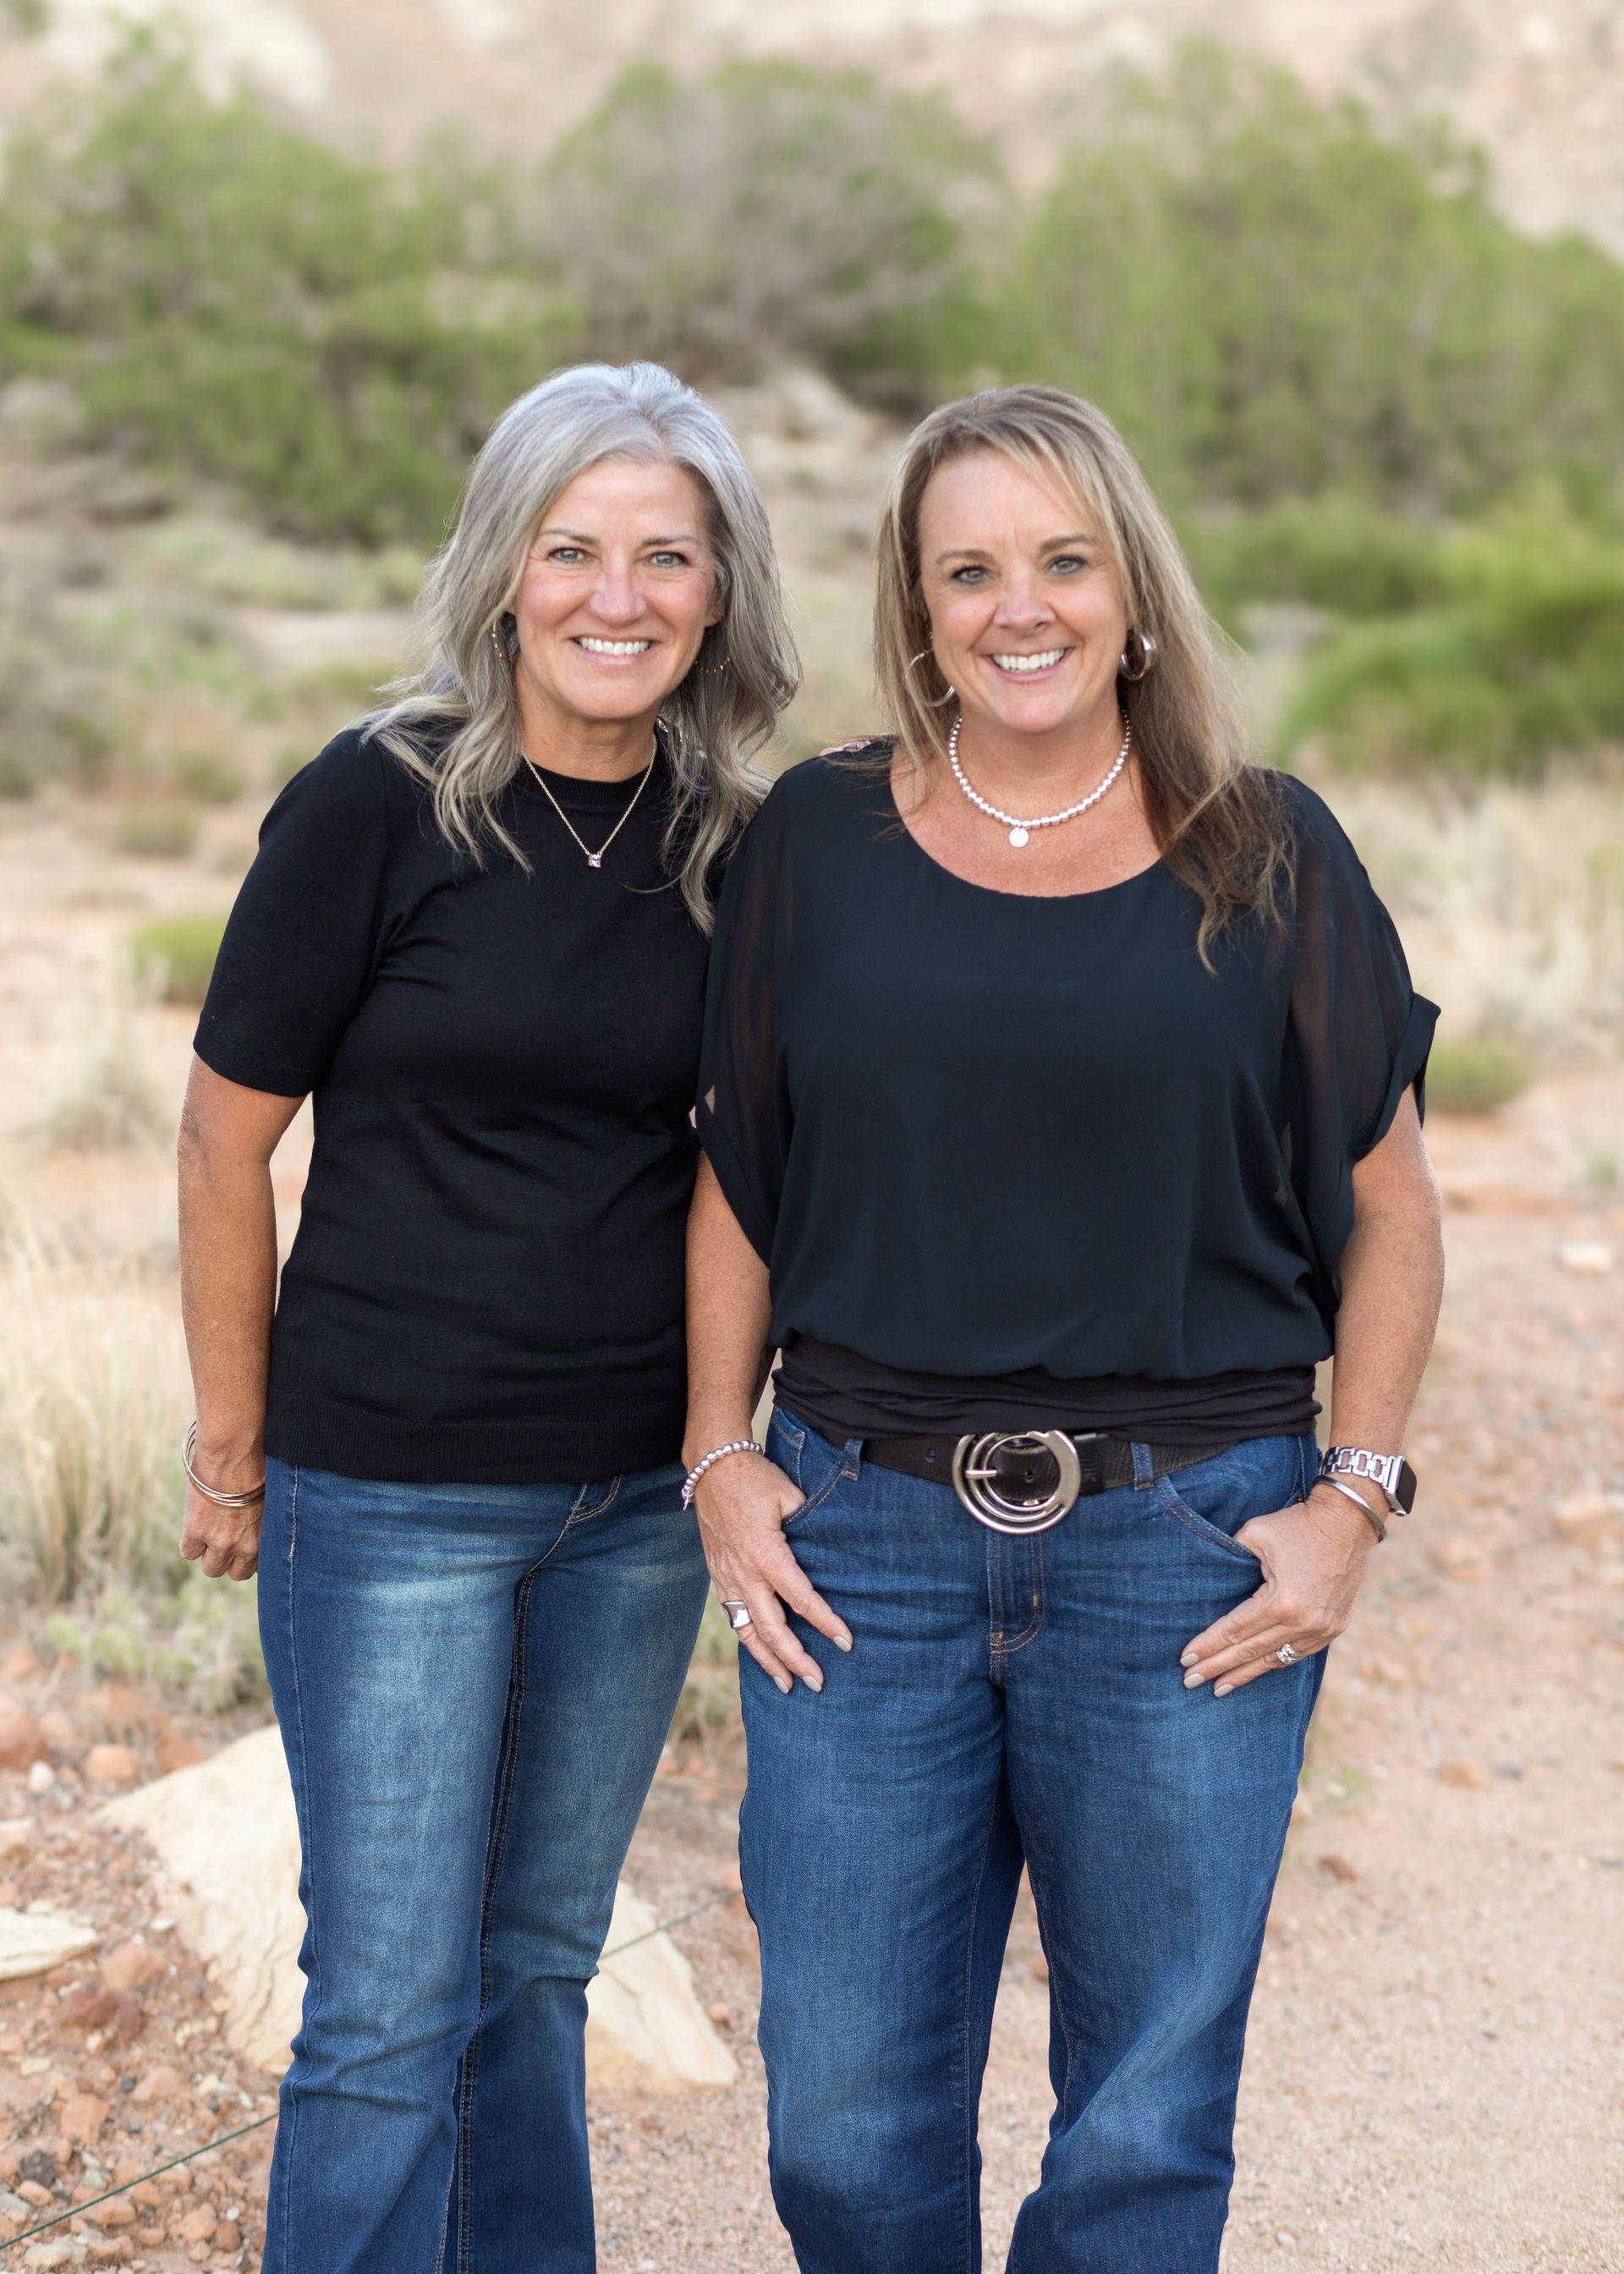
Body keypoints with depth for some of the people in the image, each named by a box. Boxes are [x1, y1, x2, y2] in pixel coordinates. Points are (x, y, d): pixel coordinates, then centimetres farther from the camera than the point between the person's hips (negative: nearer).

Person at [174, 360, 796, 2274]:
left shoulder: (730, 843, 2)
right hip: (393, 1490, -4)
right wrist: (231, 1454, 0)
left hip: (639, 1497, 4)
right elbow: (226, 1143, -6)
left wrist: (725, 1430, 11)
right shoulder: (375, 807, -12)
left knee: (539, 1967, 16)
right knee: (390, 2008, 1)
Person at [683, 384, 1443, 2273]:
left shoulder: (1265, 857, 2)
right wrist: (719, 1461, 2)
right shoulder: (819, 840, 4)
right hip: (863, 1533, 1)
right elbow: (732, 1179, 10)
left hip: (1184, 1549, -1)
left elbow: (1388, 1203, 6)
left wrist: (1354, 1500, -2)